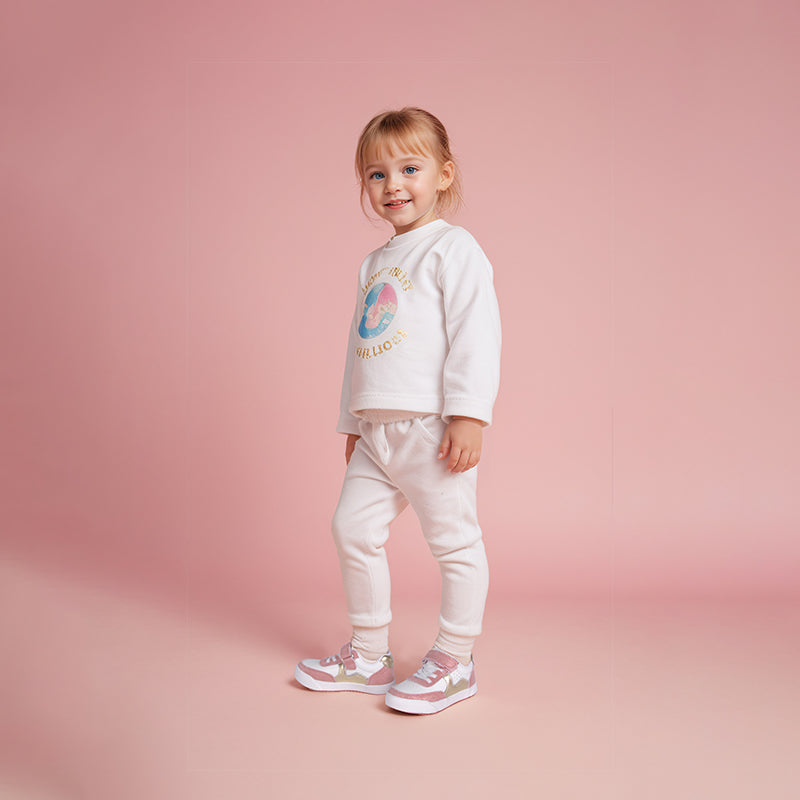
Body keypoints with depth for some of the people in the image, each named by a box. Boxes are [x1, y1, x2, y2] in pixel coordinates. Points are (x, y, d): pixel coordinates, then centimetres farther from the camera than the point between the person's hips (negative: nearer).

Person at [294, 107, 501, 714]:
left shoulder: (454, 249, -4)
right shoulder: (375, 264, 20)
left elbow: (476, 334, -14)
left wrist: (469, 414, -23)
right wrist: (353, 422, 23)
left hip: (433, 429, -8)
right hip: (376, 432, 8)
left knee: (454, 539, 0)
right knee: (353, 528, 9)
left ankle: (455, 662, 16)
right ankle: (369, 655, 23)